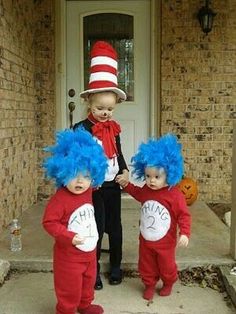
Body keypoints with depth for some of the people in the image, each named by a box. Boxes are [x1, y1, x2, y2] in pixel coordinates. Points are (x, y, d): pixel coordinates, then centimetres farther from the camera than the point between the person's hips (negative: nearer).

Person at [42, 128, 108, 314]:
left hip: (90, 251, 7)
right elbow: (49, 222, -27)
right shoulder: (60, 199, -27)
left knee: (88, 281, 26)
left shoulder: (88, 192, -4)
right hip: (69, 255, -7)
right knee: (70, 287, 10)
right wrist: (69, 237, -32)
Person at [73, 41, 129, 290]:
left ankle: (115, 267, 33)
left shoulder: (113, 128, 4)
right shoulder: (82, 128, -13)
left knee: (115, 227, 15)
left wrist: (125, 171, -2)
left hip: (113, 186, 5)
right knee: (97, 228, 3)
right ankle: (94, 270, 22)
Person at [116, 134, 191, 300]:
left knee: (167, 266, 18)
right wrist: (126, 185, 10)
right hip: (146, 239, 4)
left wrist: (185, 233, -31)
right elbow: (138, 193, 19)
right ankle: (149, 285, 41)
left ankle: (168, 284, 45)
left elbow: (184, 215, -22)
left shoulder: (175, 194, -25)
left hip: (165, 241, -4)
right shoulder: (146, 190, -6)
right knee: (146, 266, 18)